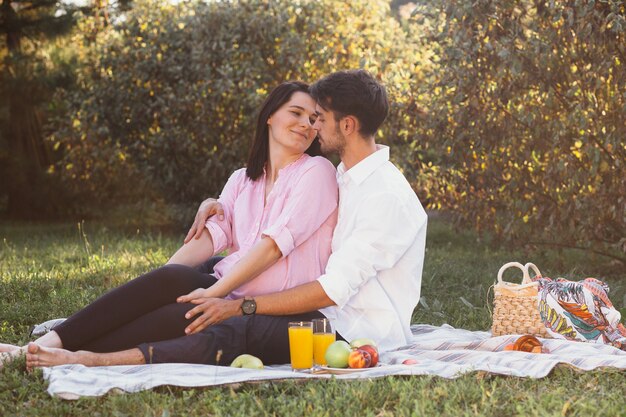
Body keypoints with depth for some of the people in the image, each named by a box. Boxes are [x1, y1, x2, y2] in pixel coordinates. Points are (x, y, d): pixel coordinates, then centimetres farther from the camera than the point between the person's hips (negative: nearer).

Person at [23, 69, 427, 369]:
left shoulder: (387, 197, -16)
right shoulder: (345, 177, 15)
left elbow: (333, 290, -22)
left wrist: (239, 305, -21)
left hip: (360, 334, -8)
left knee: (238, 332, -31)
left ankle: (92, 360, -35)